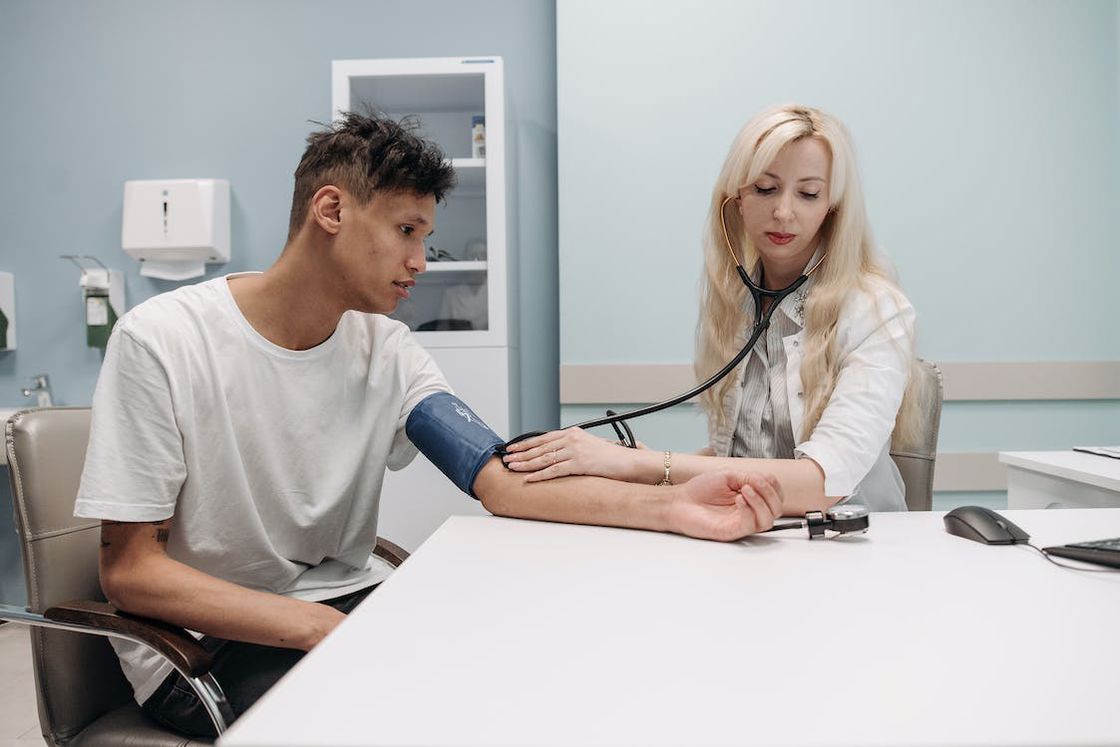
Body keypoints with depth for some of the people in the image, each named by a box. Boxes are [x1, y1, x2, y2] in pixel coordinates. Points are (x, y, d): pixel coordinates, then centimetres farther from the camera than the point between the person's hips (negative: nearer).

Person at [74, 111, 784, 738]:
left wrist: (671, 506, -27)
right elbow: (130, 571, -15)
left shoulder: (387, 349, -1)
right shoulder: (162, 342, -15)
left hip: (349, 601, 5)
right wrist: (319, 627, -27)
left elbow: (503, 482, -12)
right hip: (201, 641, -4)